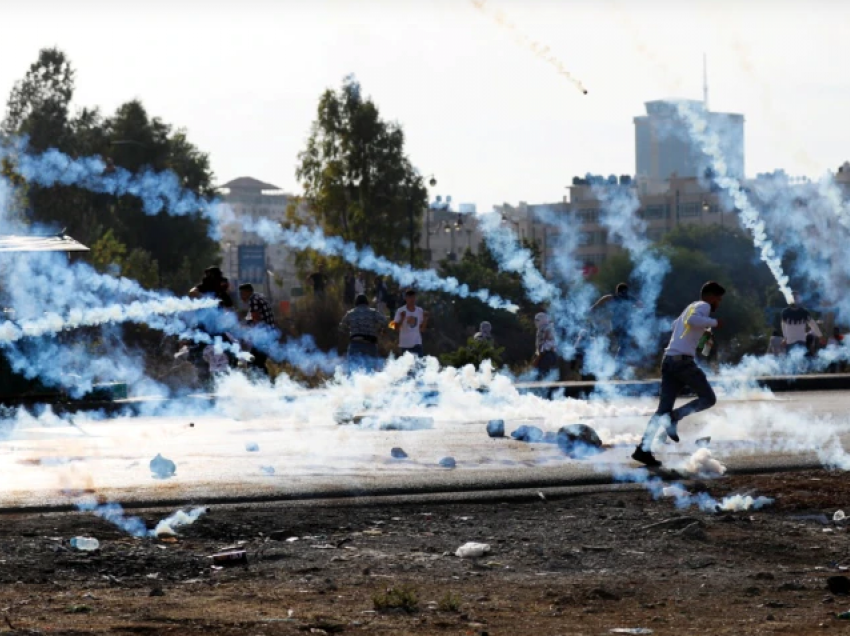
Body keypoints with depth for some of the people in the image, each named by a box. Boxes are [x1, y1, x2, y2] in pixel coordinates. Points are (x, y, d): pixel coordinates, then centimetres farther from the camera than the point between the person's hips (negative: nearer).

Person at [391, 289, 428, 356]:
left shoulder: (420, 311, 6)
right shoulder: (401, 311, -5)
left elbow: (422, 329, 10)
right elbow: (396, 327, -6)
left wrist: (425, 318, -5)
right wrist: (402, 318, -21)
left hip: (417, 343, 2)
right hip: (405, 344, -2)